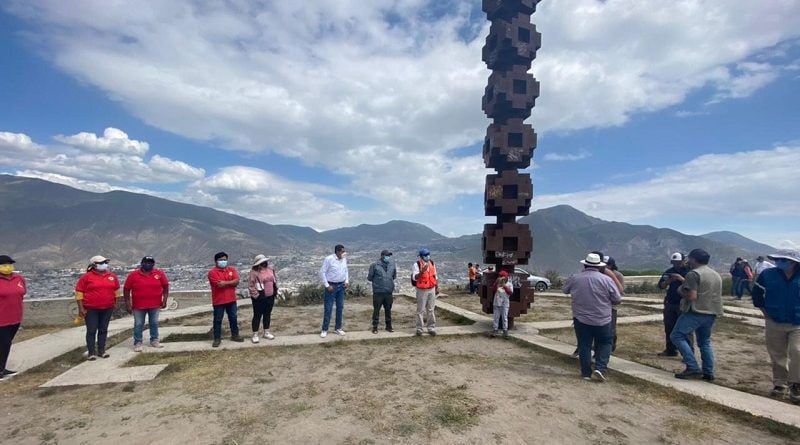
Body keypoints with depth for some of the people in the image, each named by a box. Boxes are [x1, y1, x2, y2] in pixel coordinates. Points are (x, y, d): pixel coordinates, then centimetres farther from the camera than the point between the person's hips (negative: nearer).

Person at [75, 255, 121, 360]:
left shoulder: (112, 276, 6)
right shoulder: (86, 277, -5)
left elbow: (116, 290, 16)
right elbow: (79, 293, -4)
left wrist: (116, 303, 14)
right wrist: (81, 308, -8)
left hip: (107, 309, 3)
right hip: (91, 309, -3)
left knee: (103, 330, 9)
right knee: (91, 331, 2)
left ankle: (101, 350, 18)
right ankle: (91, 352, 10)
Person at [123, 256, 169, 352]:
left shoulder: (159, 273, -3)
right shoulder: (133, 275, -4)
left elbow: (165, 287, 3)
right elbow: (126, 289, 0)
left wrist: (164, 300, 0)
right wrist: (128, 304, -3)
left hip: (155, 305, 1)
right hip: (138, 306, -1)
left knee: (154, 323, 12)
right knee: (138, 325, 7)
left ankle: (154, 340, 24)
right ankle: (137, 343, 17)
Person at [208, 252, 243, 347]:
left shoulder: (232, 269, 4)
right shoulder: (212, 272, -10)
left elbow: (236, 281, -8)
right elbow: (219, 285, -22)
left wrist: (225, 282, -17)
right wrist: (231, 282, -11)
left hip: (231, 300, 4)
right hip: (218, 301, -4)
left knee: (233, 318, 14)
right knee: (218, 320, 6)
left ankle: (234, 335, 27)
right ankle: (217, 338, 18)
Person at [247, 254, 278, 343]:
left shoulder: (270, 270, 6)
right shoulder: (254, 272, -14)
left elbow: (275, 280, 16)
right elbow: (251, 286, -15)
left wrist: (275, 291, 11)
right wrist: (256, 296, -16)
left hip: (270, 297, 6)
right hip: (259, 298, -6)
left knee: (267, 314, 15)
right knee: (257, 315, 3)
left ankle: (266, 332, 28)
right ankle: (255, 335, 14)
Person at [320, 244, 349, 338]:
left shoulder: (344, 259, 1)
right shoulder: (329, 259, -16)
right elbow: (322, 272, -14)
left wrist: (347, 281, 2)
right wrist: (327, 285, -15)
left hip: (341, 286, 6)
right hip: (331, 286, -6)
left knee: (340, 307, 11)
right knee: (328, 308, 0)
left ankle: (338, 328, 24)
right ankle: (324, 329, 12)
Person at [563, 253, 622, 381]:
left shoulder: (574, 278, -5)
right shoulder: (606, 279, -9)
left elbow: (565, 290, 13)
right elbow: (617, 300, -5)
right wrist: (606, 301, 15)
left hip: (581, 319, 1)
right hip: (602, 320, -1)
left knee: (584, 345, 10)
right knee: (605, 343, 17)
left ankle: (586, 373, 14)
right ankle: (600, 368, 4)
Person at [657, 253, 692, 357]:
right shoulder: (669, 271, 10)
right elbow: (661, 286, 7)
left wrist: (682, 279, -25)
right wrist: (667, 282, -12)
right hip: (670, 304, 5)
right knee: (669, 328, 10)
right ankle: (670, 350, 20)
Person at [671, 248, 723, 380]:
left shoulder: (694, 274, -13)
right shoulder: (716, 275, 16)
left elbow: (692, 296, -21)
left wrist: (681, 291, -2)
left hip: (695, 312, -9)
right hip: (711, 313, 9)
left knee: (677, 336, -3)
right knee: (705, 341, 17)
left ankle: (693, 368, -8)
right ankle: (708, 373, 16)